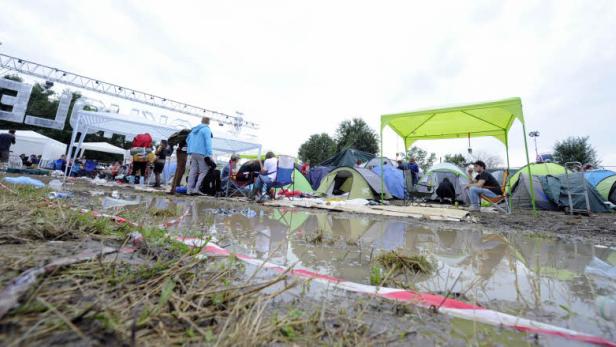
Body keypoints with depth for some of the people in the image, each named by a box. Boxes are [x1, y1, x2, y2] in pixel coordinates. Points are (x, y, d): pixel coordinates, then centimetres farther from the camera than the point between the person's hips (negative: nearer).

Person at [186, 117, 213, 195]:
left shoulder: (194, 129, 20)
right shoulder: (206, 129, -5)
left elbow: (188, 139, 25)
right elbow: (208, 142, -15)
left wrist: (190, 151, 30)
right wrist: (209, 154, -19)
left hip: (193, 153, 8)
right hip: (201, 153, -8)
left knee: (193, 171, 7)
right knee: (204, 171, -4)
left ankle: (189, 190, 6)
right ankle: (197, 189, -11)